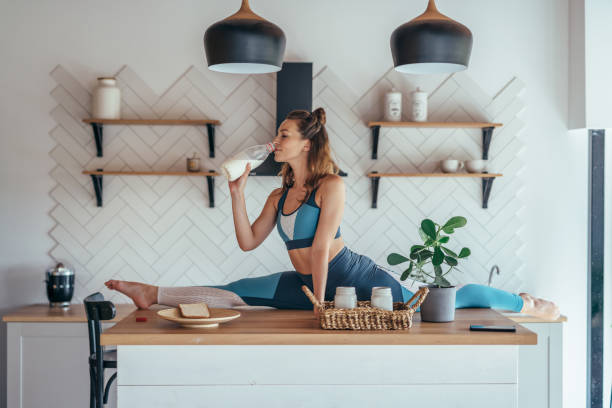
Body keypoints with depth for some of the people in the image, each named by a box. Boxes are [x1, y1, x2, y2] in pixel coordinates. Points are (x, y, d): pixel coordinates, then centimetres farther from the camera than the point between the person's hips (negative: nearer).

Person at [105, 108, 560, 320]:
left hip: (352, 276, -6)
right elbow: (248, 241, 8)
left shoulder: (331, 186, -13)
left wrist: (321, 302, -18)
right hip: (306, 282, 6)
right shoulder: (279, 195, 9)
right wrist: (237, 193, -1)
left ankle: (526, 303, 16)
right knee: (234, 293, -7)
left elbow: (322, 245, -18)